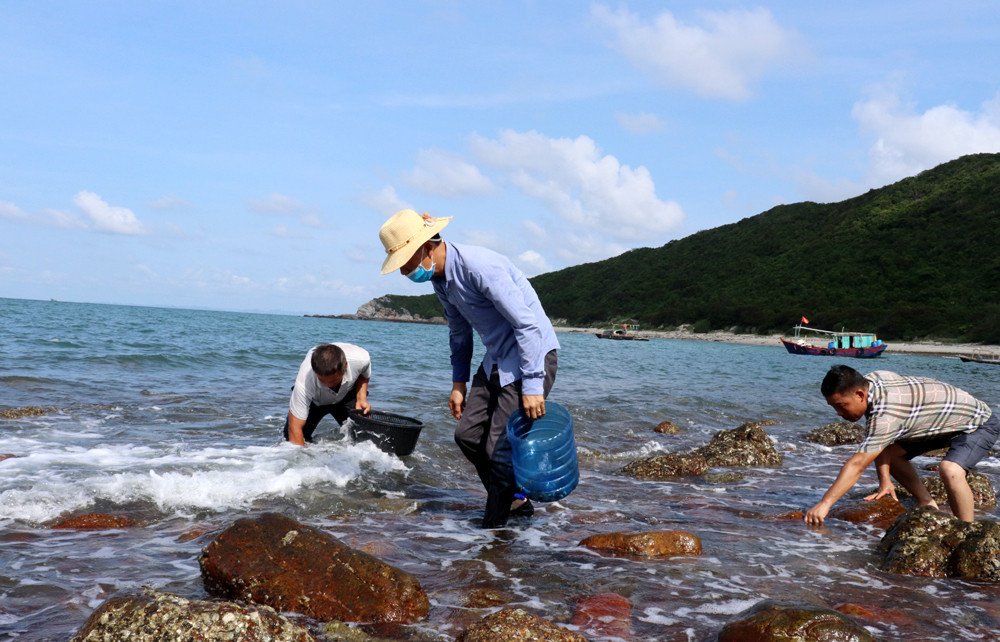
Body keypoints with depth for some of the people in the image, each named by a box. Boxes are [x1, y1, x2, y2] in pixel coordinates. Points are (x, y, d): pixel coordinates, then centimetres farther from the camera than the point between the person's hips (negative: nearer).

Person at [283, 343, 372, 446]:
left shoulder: (361, 359, -36)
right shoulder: (304, 383, -42)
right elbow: (295, 427, -36)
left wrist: (362, 399, -21)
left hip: (347, 395, 1)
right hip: (314, 401, -1)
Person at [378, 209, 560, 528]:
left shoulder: (479, 266, -26)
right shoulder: (440, 277, 3)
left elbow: (528, 325, -27)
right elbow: (459, 331, 19)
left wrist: (532, 385, -28)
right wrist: (458, 382, 18)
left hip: (533, 355, -9)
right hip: (497, 360, 9)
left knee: (500, 447, -10)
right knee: (468, 433, 7)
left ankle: (493, 525, 4)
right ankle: (516, 499, 23)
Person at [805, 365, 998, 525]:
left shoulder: (887, 414, -38)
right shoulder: (870, 380, -12)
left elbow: (858, 464, -39)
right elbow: (878, 441, -4)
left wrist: (824, 504, -38)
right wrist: (885, 480, -13)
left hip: (979, 424, -10)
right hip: (941, 423, 10)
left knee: (950, 470, -36)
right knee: (886, 451, 7)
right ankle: (927, 504, 16)